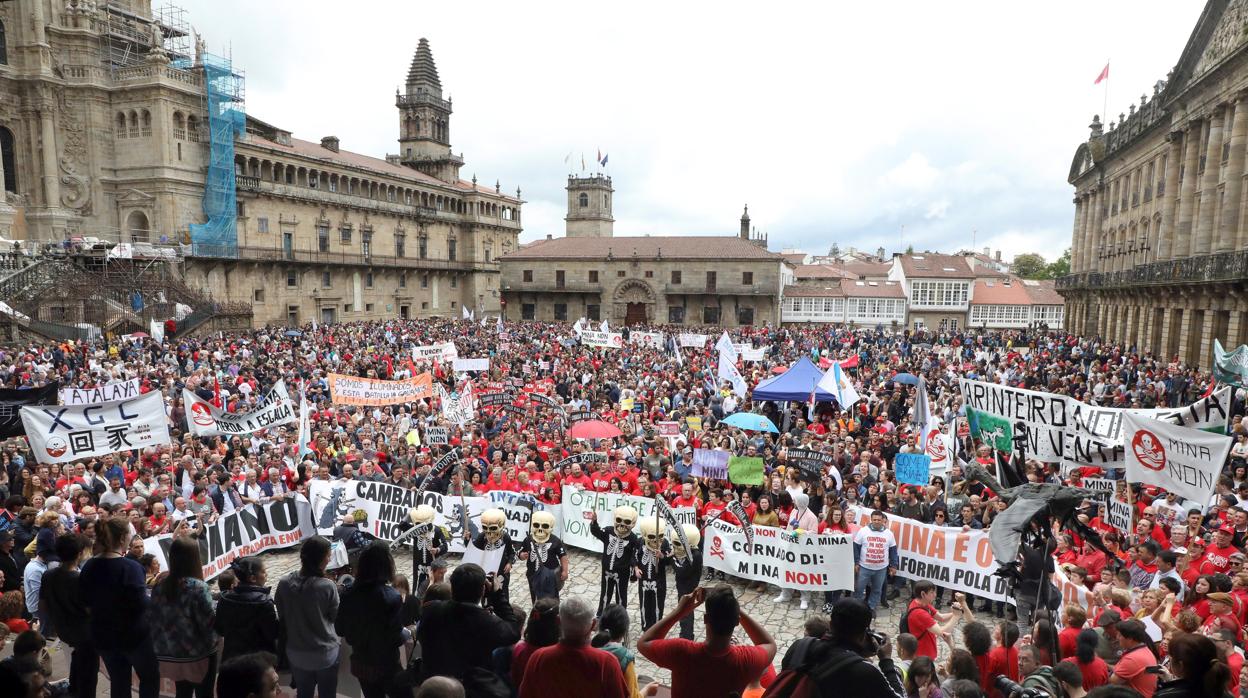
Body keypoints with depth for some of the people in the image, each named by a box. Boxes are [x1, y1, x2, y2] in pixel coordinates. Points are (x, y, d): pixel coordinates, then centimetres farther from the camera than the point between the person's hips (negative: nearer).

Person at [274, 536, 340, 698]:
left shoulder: (284, 584, -13)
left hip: (297, 653, 3)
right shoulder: (328, 587, -23)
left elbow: (281, 617, 0)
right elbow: (335, 617, -7)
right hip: (325, 653, -3)